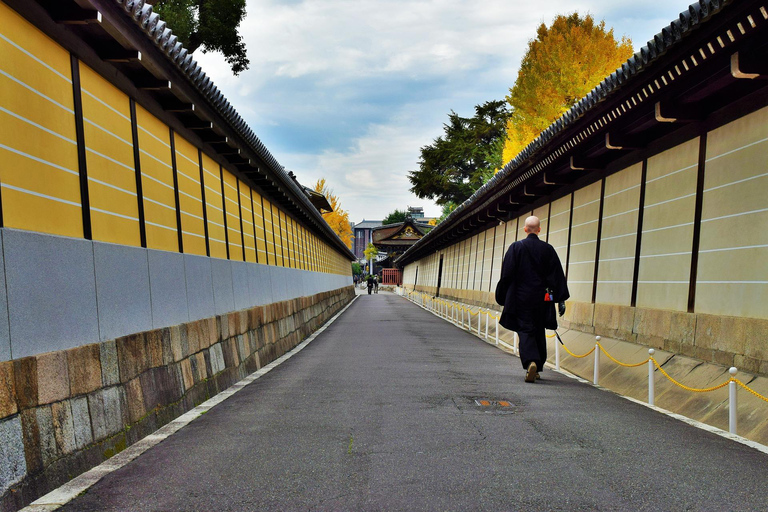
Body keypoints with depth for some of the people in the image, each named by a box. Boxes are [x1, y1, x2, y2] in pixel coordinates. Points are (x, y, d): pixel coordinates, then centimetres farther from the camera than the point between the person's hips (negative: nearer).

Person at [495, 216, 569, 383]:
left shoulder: (516, 247, -4)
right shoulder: (548, 249, 2)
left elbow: (507, 274, -5)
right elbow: (558, 275, 2)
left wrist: (503, 298, 4)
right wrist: (561, 300, 5)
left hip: (521, 297, -2)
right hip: (540, 298, 3)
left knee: (525, 330, -2)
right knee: (539, 332, 14)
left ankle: (530, 362, -25)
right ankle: (537, 368, 22)